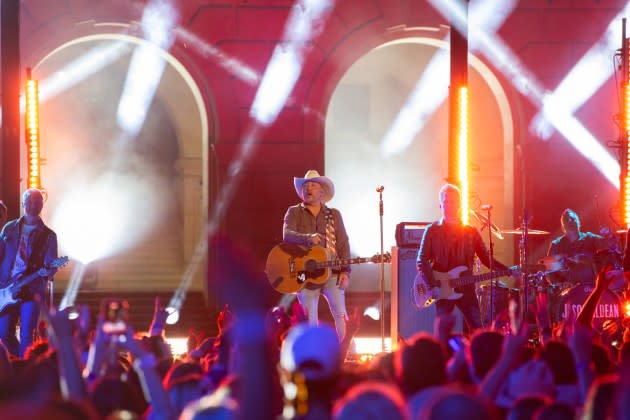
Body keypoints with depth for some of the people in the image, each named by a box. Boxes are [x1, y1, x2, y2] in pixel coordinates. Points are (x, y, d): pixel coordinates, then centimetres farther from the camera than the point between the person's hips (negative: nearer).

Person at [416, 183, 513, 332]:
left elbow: (486, 258, 11)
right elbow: (422, 261, -5)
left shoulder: (470, 232, 11)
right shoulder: (432, 230, 2)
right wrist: (433, 285, -16)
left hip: (466, 287, 3)